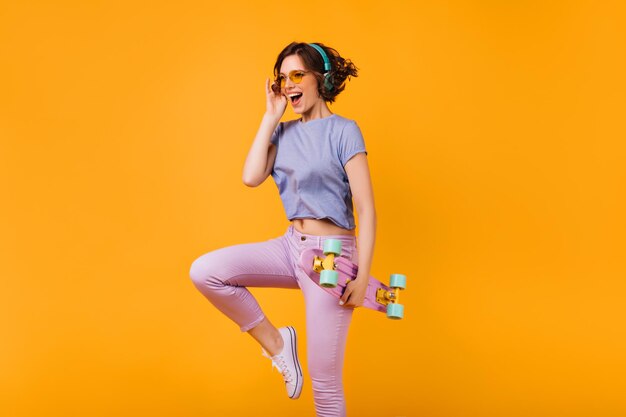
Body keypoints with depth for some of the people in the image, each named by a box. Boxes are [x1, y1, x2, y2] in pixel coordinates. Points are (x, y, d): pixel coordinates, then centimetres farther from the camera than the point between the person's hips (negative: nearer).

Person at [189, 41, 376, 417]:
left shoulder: (343, 130, -8)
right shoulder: (284, 132, 9)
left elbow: (366, 208, -11)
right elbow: (251, 177, -7)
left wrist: (362, 276, -18)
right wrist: (271, 117, -2)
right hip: (291, 246, 6)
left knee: (325, 382, -1)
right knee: (204, 271, -15)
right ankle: (275, 341, 2)